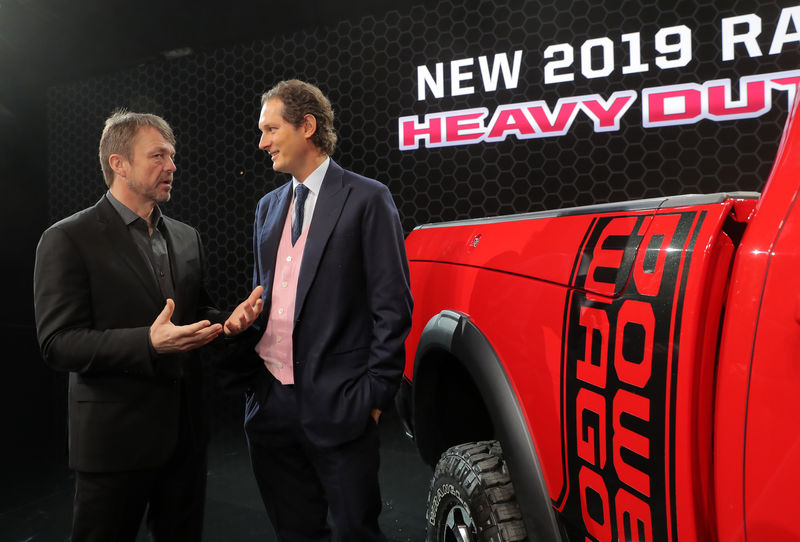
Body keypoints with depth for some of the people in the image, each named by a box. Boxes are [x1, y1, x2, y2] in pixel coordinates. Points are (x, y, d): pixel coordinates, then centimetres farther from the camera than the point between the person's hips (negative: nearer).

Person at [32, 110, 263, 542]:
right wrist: (149, 343, -29)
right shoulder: (68, 239, -9)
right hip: (115, 437, -5)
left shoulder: (186, 237, 10)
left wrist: (227, 323, -6)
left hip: (185, 431, 6)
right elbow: (58, 343, -15)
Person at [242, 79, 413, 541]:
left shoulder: (367, 199, -6)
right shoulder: (269, 207, 14)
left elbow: (392, 306, -9)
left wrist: (376, 394, -12)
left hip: (337, 406, -6)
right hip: (270, 402, 6)